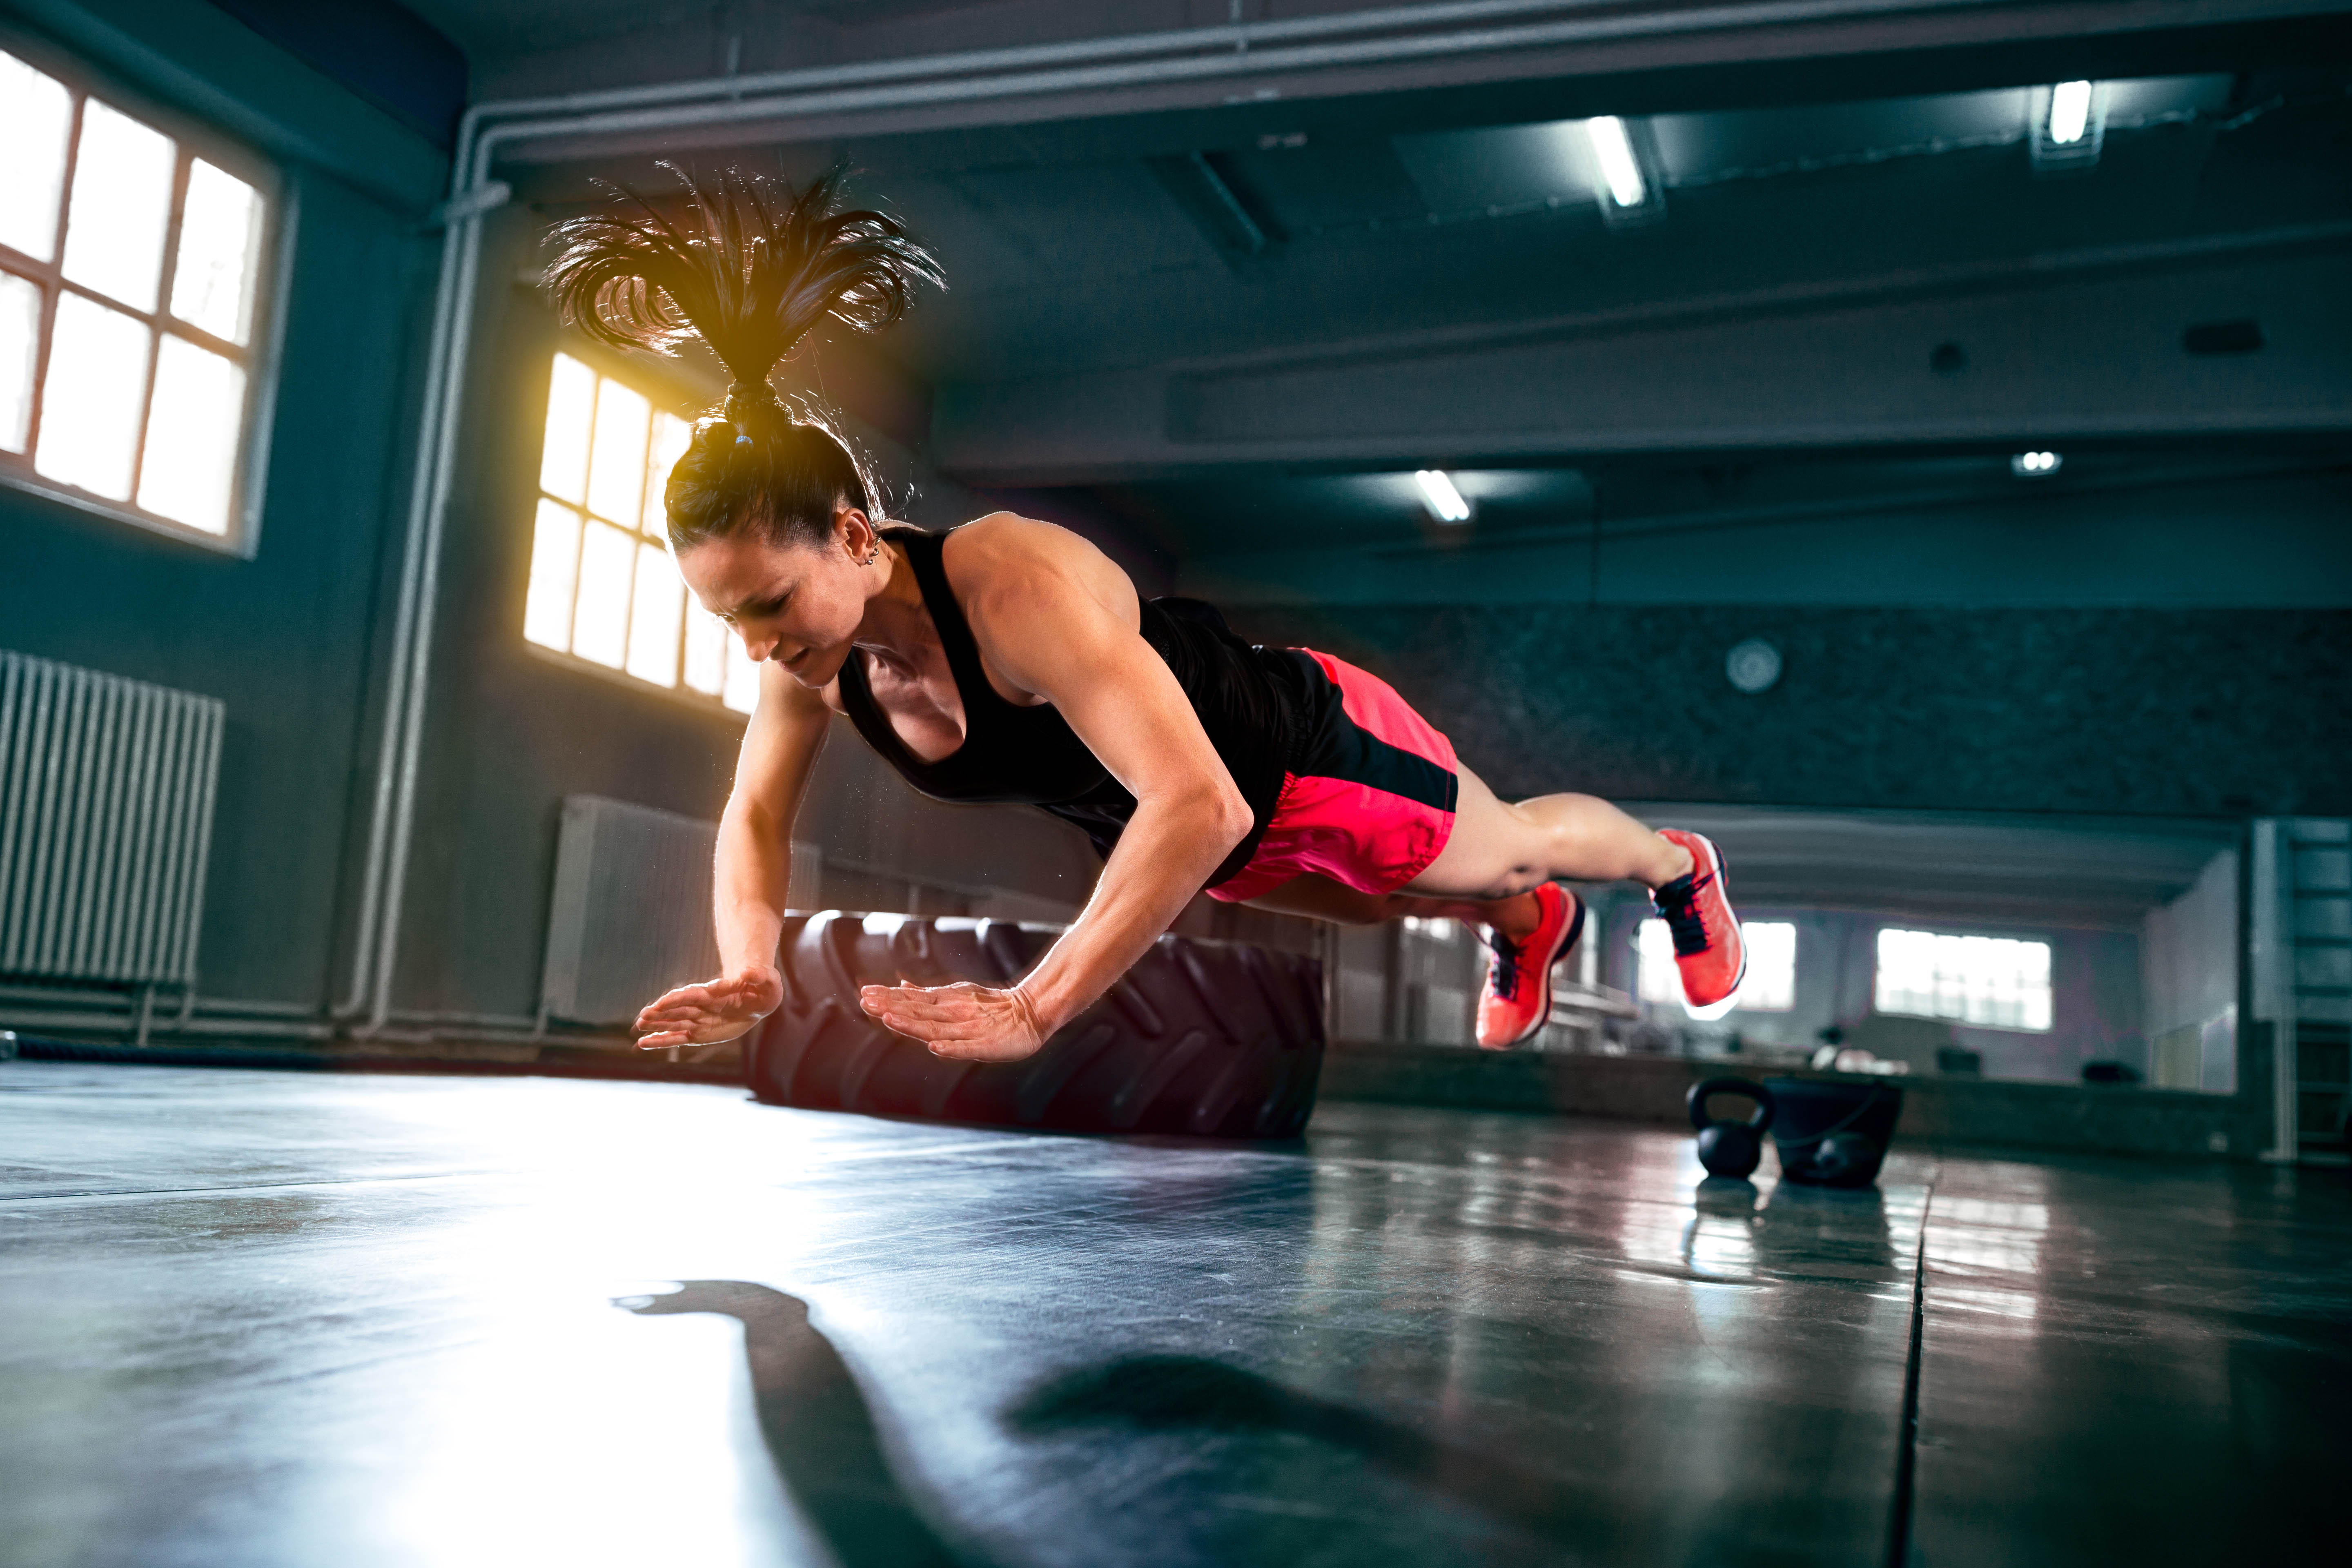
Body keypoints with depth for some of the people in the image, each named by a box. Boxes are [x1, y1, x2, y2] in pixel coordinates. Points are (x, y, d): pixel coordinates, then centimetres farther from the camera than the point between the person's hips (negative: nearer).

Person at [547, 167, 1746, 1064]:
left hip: (1311, 754, -6)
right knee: (1379, 901, 35)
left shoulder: (1018, 586, -44)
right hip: (1165, 826, 6)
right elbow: (756, 814, -5)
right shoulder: (811, 641, -21)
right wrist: (750, 968, -24)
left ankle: (1679, 867, 57)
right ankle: (1526, 929, 66)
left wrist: (1031, 1010, -55)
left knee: (1509, 846, 24)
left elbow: (1200, 805, -52)